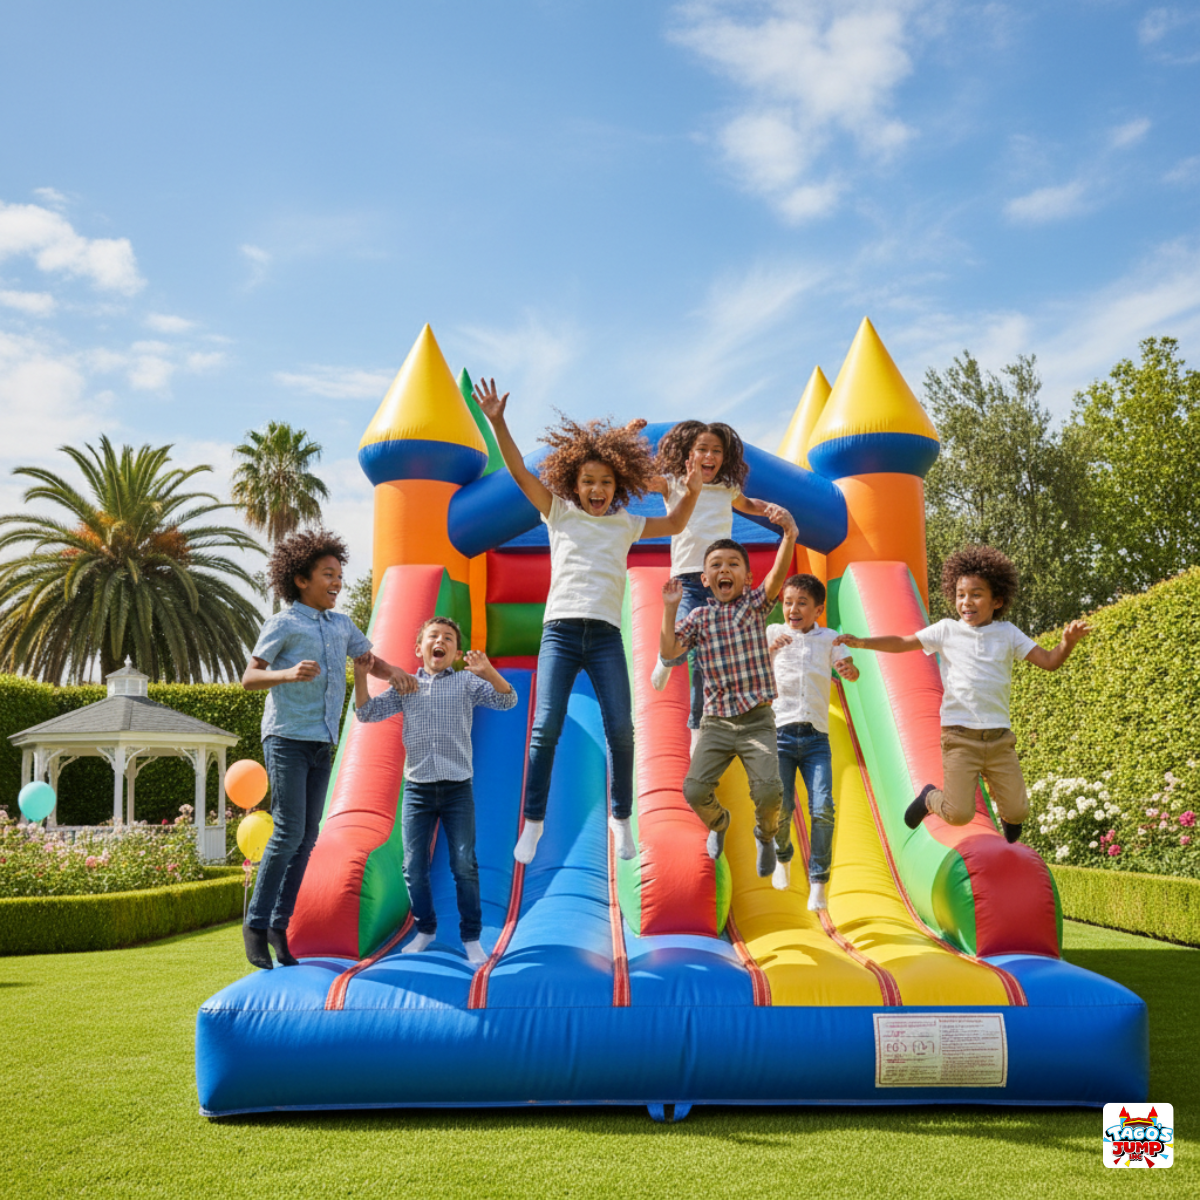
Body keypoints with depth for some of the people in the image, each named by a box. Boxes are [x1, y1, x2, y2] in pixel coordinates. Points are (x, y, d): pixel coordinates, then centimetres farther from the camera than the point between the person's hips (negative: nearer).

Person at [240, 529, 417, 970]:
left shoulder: (341, 624, 12)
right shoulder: (283, 625, -5)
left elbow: (369, 659, 23)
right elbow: (249, 677, -8)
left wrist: (394, 672, 1)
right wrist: (288, 674, -26)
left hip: (323, 743, 6)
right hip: (287, 738, -6)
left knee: (307, 838, 5)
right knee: (289, 832, -12)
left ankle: (279, 925, 14)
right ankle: (256, 922, 2)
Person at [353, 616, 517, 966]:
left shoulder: (467, 683, 4)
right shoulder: (406, 686, 11)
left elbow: (507, 700, -7)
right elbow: (367, 713, 8)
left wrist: (488, 671, -25)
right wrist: (360, 675, -6)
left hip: (457, 789, -2)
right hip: (417, 789, 2)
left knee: (464, 864, -3)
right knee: (414, 866, 5)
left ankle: (471, 937, 10)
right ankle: (425, 930, 25)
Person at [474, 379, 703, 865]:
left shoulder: (625, 524, 17)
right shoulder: (559, 513, 10)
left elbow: (674, 525, 27)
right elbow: (520, 472, 2)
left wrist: (692, 493, 9)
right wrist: (497, 422, -8)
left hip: (607, 636, 2)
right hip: (560, 630, -2)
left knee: (620, 729, -4)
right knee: (545, 727, -9)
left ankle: (621, 817, 13)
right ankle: (533, 820, 4)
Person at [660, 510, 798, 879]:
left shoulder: (755, 604, 2)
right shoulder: (699, 618, 6)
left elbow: (778, 574, -17)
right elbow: (668, 651, -7)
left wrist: (790, 536, -35)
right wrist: (670, 609, -12)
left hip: (757, 720, -2)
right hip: (716, 722, 2)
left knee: (768, 790, -17)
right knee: (694, 790, -8)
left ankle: (765, 835, 18)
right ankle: (719, 822, 29)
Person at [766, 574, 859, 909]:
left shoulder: (828, 638, 11)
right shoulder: (773, 633, 7)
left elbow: (849, 669, -2)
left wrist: (850, 669, -25)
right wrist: (769, 649, -27)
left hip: (816, 737, 1)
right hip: (780, 732, -1)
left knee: (823, 808, -12)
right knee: (780, 805, -9)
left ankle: (818, 881, 3)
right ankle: (782, 856, 24)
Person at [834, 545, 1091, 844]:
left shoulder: (1008, 633, 9)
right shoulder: (947, 631, 5)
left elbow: (1049, 661, 6)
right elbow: (901, 644, 4)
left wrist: (1068, 642, -14)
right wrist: (861, 642, -8)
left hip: (999, 737, 2)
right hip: (960, 737, -2)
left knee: (1017, 812, -4)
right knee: (959, 814, -12)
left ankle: (996, 789, 32)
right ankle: (929, 797, 23)